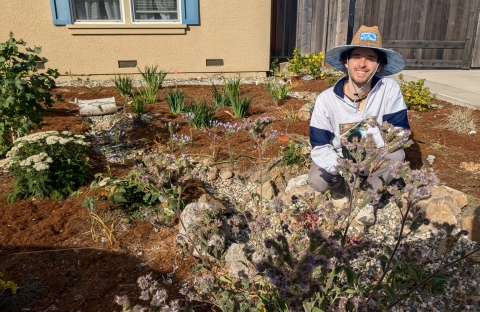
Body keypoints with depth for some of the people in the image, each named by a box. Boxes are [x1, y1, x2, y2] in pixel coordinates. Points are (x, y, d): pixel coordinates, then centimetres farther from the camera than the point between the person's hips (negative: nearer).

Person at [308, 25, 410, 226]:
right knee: (317, 181, -28)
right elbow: (320, 147, -19)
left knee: (397, 155, -30)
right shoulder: (326, 99, -21)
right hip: (339, 159, 0)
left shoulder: (389, 89, -20)